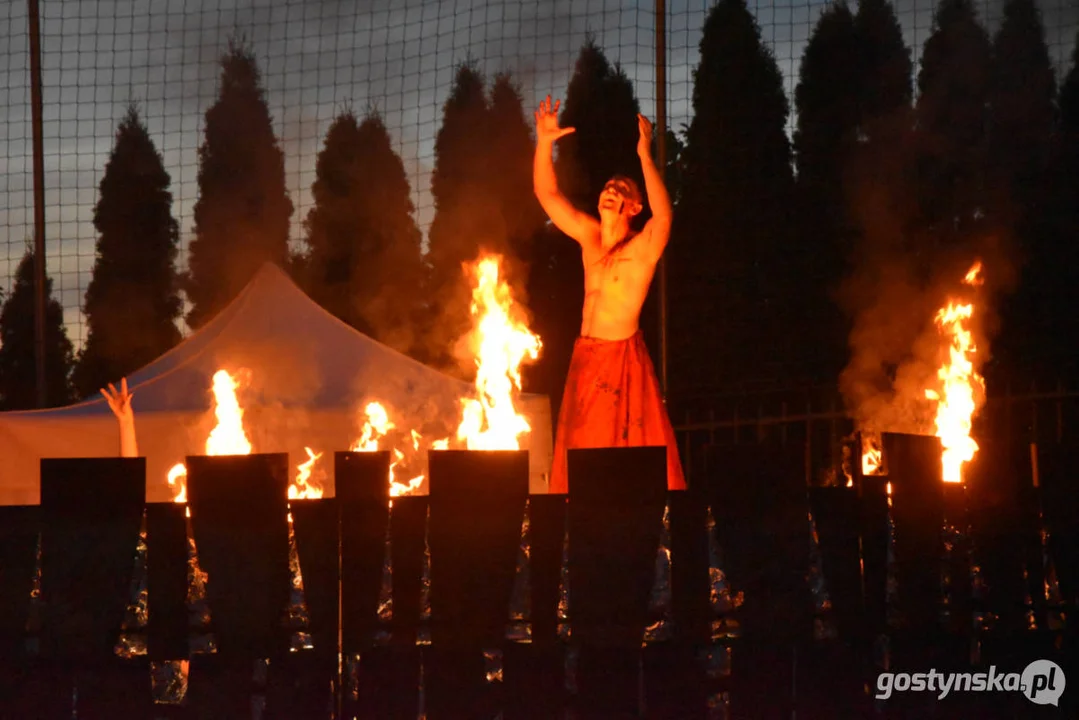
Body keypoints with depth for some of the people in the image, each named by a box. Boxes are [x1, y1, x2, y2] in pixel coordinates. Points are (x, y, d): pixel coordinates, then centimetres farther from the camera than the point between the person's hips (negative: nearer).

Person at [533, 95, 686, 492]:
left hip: (623, 358, -6)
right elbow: (547, 194, 9)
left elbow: (663, 214, -30)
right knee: (579, 455, 5)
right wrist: (544, 143, -4)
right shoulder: (589, 235, 8)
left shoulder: (642, 247, -9)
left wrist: (645, 155, -34)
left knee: (630, 446, -9)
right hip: (585, 357, 6)